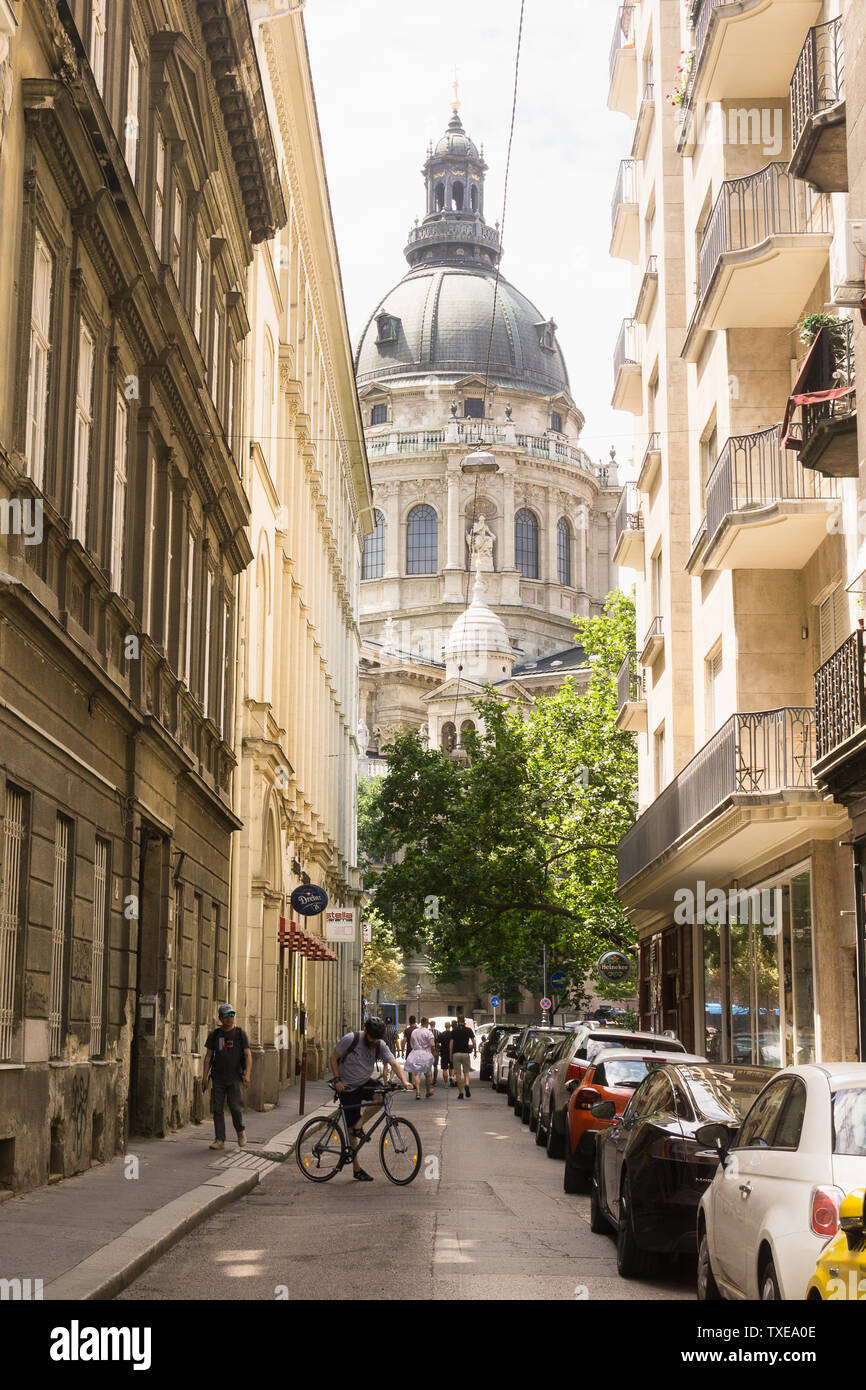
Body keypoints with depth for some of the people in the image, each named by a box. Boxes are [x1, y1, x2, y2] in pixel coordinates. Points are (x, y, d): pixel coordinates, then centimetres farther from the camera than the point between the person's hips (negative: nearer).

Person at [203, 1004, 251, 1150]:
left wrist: (247, 1074, -13)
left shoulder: (240, 1034, 3)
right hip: (218, 1078, 2)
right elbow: (208, 1056, 10)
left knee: (235, 1107, -11)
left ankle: (241, 1132, 14)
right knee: (217, 1109, -1)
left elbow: (248, 1055, -1)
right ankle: (220, 1140, 3)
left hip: (235, 1078, -2)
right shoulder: (214, 1035, 8)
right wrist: (205, 1076, 1)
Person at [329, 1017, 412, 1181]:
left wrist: (404, 1081, -30)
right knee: (352, 1128, -3)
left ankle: (359, 1124, -13)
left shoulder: (379, 1045, -6)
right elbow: (333, 1058, -9)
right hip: (348, 1088, -4)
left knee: (383, 1093, -29)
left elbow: (394, 1062, -14)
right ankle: (356, 1169, 7)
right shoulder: (350, 1039, -16)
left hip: (365, 1083, 4)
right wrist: (337, 1080, -17)